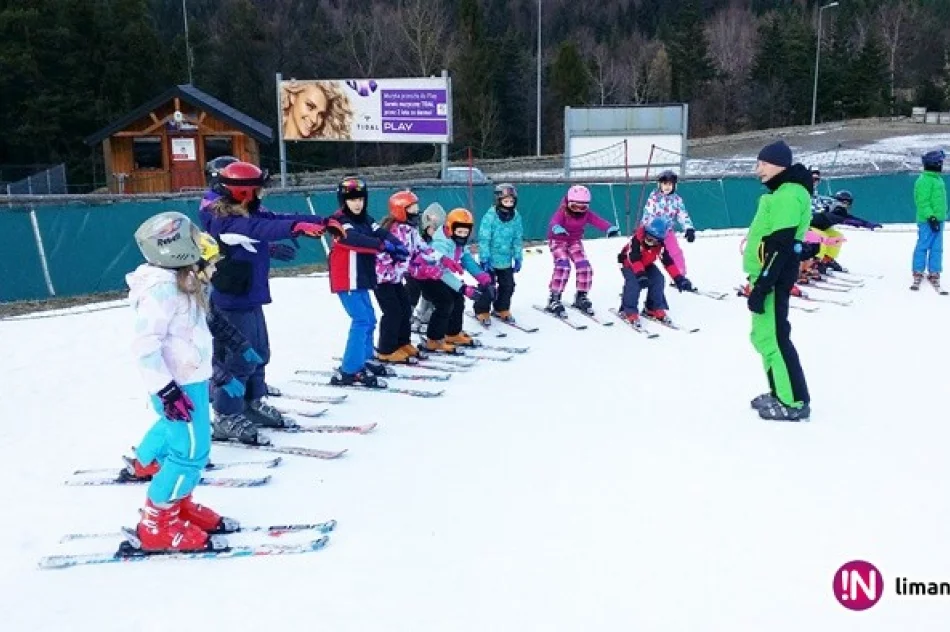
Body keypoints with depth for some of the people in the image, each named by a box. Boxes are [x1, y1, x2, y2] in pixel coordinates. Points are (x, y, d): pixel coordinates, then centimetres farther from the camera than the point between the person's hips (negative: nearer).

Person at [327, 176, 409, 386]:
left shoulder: (364, 219, 12)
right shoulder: (339, 221, -12)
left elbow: (381, 232, -2)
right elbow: (355, 239, -31)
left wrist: (397, 245, -22)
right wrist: (383, 245, -41)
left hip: (360, 280, 9)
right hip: (347, 281, -9)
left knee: (369, 319, 19)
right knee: (362, 320, -15)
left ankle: (366, 359, 36)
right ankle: (349, 372, -14)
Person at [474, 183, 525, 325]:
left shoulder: (516, 217, -3)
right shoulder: (490, 216, -18)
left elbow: (518, 239, 5)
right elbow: (484, 239, -17)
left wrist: (518, 258, 5)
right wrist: (484, 259, -18)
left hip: (506, 261, 5)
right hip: (490, 260, -5)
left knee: (508, 286, 14)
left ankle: (502, 309, 33)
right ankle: (482, 312, 19)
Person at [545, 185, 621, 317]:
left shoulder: (587, 213, -11)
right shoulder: (562, 212, -24)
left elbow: (598, 221, -28)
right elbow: (554, 220, -44)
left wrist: (609, 228, -50)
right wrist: (556, 228, -71)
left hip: (575, 242, 5)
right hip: (558, 241, -5)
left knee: (584, 266, -8)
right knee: (563, 266, -24)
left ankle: (581, 297, 13)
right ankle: (554, 299, -16)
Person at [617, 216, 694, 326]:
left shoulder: (660, 246, -18)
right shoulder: (637, 239, -34)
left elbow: (668, 262, -17)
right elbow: (634, 258, -39)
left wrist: (680, 279, -23)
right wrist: (640, 274, -51)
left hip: (646, 264, 5)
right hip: (629, 263, -5)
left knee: (658, 279, -15)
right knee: (634, 282, -29)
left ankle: (655, 308, 0)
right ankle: (629, 311, -18)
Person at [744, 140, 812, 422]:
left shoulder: (789, 195, -16)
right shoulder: (781, 192, 16)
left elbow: (780, 247, -22)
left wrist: (761, 286, -23)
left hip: (774, 277, -11)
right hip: (767, 274, 11)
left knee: (773, 338, -7)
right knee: (764, 336, 16)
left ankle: (794, 402, 1)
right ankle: (781, 393, 26)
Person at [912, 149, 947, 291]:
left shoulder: (937, 179, 15)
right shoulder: (924, 181, -15)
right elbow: (923, 202, -18)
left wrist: (941, 217, 23)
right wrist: (931, 216, -22)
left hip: (938, 220, 9)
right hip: (927, 221, -9)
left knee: (937, 248, 10)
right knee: (923, 246, -2)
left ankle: (934, 273, 15)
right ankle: (918, 272, 8)